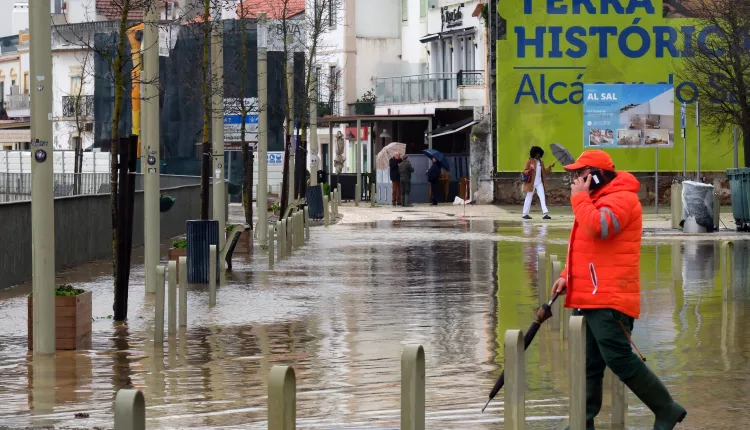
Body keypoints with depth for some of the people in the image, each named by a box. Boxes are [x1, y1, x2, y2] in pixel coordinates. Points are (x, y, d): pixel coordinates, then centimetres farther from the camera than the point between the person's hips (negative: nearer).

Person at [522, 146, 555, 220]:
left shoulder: (541, 162, 12)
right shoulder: (530, 161, -5)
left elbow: (544, 171, 15)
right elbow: (524, 171, -7)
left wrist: (550, 167, 1)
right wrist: (530, 170, -27)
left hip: (539, 183, 5)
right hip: (532, 183, -5)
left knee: (542, 197, -5)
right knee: (529, 198, 3)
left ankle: (545, 213, -11)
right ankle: (525, 214, 13)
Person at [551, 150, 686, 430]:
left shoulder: (620, 198, -12)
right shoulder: (597, 200, 22)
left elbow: (597, 228, -29)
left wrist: (579, 197, -15)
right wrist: (567, 276, 13)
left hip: (609, 301, -10)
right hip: (587, 299, 10)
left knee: (619, 359, -11)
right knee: (589, 365, 9)